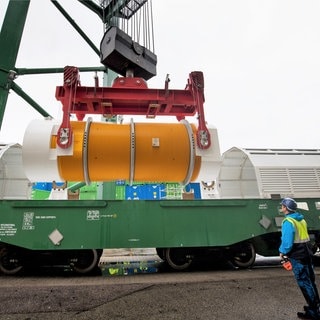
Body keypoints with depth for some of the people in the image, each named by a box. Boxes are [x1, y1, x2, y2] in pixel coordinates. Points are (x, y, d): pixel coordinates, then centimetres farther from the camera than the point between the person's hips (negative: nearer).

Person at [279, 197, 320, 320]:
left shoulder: (288, 221, -19)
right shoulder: (301, 219, 10)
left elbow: (287, 240, -23)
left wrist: (283, 252, -6)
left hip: (297, 255, -9)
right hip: (307, 252, 9)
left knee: (304, 282, 0)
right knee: (310, 280, 19)